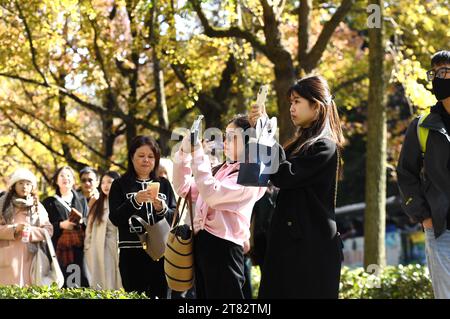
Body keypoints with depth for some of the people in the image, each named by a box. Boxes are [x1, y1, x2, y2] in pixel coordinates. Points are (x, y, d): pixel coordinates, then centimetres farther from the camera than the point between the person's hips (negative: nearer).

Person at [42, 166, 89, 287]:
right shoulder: (49, 202, 10)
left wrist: (81, 222, -7)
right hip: (59, 248, -2)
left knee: (79, 281, -9)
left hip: (78, 248, 2)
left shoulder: (81, 201, 19)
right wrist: (61, 225, -12)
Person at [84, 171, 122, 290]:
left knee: (118, 283, -2)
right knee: (102, 284, 0)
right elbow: (89, 230, 12)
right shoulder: (96, 205, 13)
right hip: (98, 252, 3)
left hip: (118, 250, -3)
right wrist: (88, 249, 4)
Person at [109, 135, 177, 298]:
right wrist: (135, 201, -18)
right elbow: (115, 219, -4)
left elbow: (175, 217, 7)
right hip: (132, 254, -2)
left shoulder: (164, 184, 13)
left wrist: (161, 209, -13)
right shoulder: (120, 185, 6)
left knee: (160, 295, -1)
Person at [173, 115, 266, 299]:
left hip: (223, 247, -8)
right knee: (204, 295, 12)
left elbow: (212, 195, -21)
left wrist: (198, 155, -18)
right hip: (202, 242, 9)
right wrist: (184, 154, 6)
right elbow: (185, 189, 18)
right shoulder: (220, 170, 16)